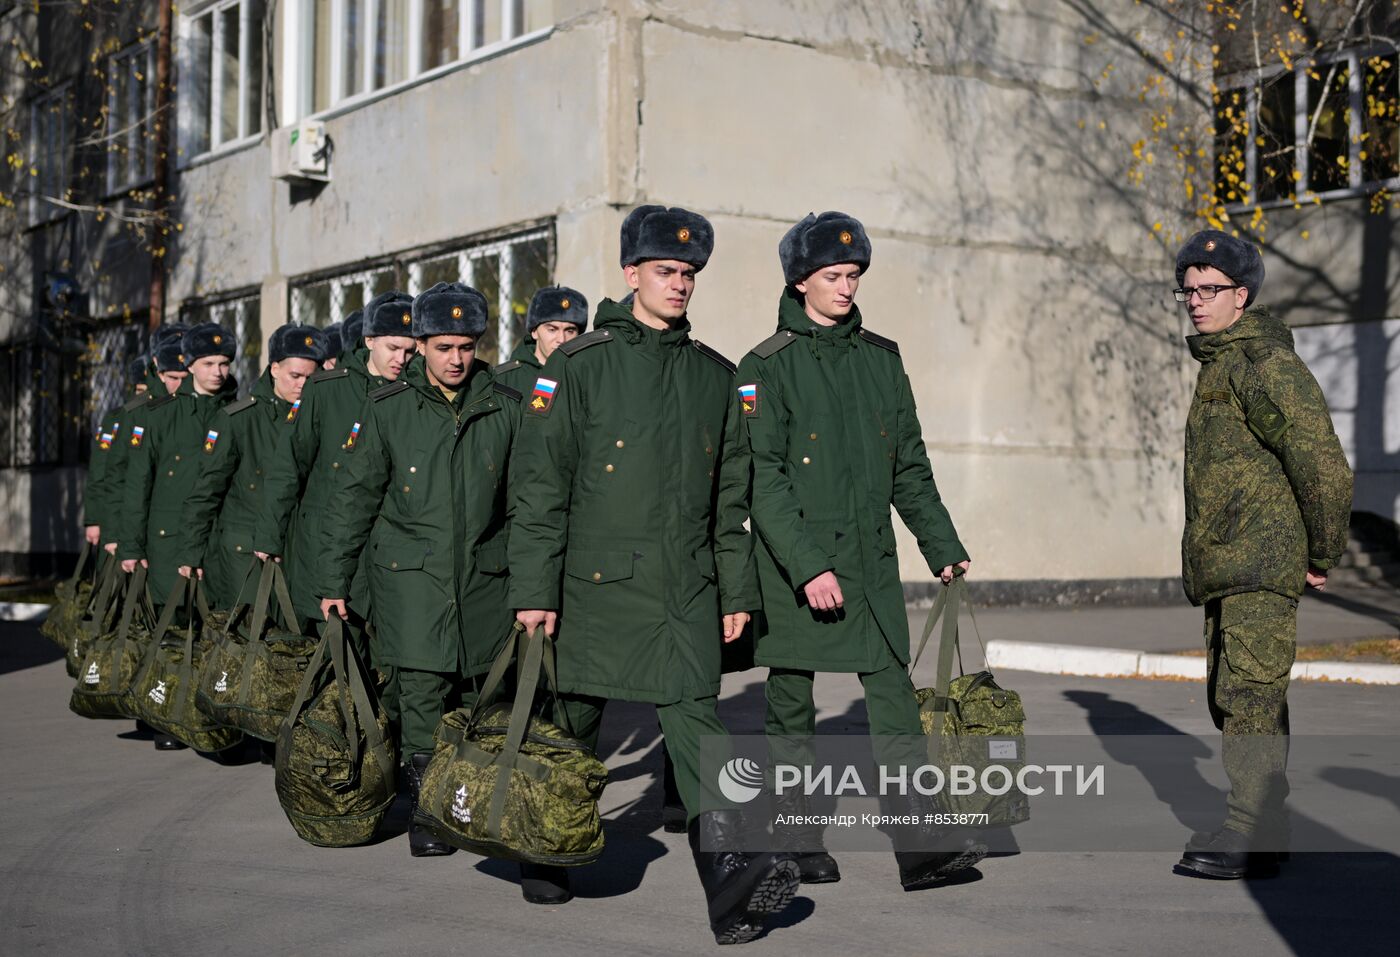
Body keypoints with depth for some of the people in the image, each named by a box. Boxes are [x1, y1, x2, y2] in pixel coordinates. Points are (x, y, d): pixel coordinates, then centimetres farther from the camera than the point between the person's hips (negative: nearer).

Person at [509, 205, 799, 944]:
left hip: (687, 592, 2)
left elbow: (730, 496, 15)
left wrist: (736, 591, 11)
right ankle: (544, 860, 33)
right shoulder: (578, 364, -2)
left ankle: (730, 885, -19)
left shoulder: (715, 376, 10)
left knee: (696, 729, -10)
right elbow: (539, 485, -5)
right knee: (570, 731, 11)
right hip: (596, 585, -2)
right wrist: (534, 591, -9)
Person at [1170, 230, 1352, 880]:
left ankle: (1252, 841, -12)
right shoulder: (1216, 363, 19)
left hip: (1263, 563, -10)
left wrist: (1324, 556, -11)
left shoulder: (1267, 364, -13)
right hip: (1225, 568, 10)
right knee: (1231, 698, 14)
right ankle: (1258, 826, 23)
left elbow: (1324, 465, -18)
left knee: (1248, 695, -13)